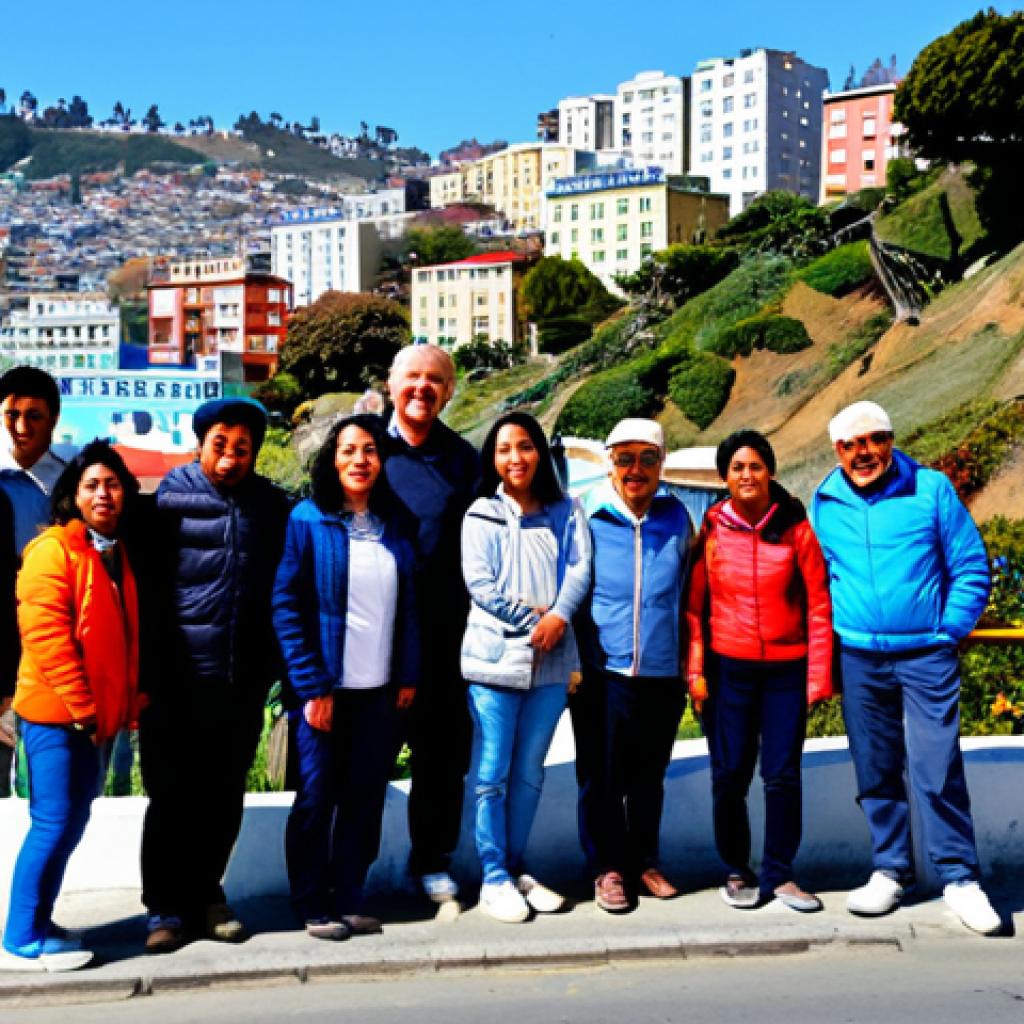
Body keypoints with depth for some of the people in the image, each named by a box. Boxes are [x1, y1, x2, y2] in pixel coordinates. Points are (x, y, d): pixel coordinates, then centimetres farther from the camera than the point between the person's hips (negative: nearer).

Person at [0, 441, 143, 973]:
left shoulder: (116, 554, 13)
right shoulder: (54, 548, -11)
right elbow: (43, 633, -18)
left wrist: (122, 705, 9)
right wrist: (81, 707, -17)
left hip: (89, 715, 8)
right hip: (54, 711, -8)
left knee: (72, 821, 14)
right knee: (54, 823, -6)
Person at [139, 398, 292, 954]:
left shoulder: (272, 506, 6)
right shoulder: (171, 497, -2)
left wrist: (275, 665, 7)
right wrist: (142, 668, -9)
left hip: (244, 679, 3)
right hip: (178, 678, -3)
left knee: (224, 798, 12)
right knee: (173, 796, 5)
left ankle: (204, 895, 29)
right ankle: (166, 907, 19)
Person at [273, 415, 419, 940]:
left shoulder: (394, 522, 8)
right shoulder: (308, 519, -4)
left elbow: (408, 602, 11)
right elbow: (286, 603, -7)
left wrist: (409, 675, 4)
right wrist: (312, 687, -11)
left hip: (382, 688, 4)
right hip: (326, 685, -4)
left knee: (365, 797, 9)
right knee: (317, 798, 4)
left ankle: (349, 901, 22)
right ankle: (313, 907, 19)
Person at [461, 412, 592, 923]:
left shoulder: (565, 512, 10)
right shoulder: (482, 514, 3)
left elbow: (579, 569, 0)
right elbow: (478, 581, -6)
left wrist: (559, 616, -17)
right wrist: (531, 618, -12)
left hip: (552, 659, 3)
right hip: (495, 655, -3)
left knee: (530, 771, 11)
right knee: (493, 774, 0)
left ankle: (515, 868, 23)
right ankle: (494, 878, 9)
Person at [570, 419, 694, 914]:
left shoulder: (676, 516, 5)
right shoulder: (587, 517, -3)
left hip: (661, 671, 3)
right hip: (602, 671, -2)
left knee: (649, 777, 14)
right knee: (601, 776, 5)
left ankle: (644, 861, 30)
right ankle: (607, 867, 21)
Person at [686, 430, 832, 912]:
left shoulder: (796, 528, -2)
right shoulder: (712, 530, 0)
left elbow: (818, 606, 0)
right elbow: (694, 605, 3)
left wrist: (819, 674, -3)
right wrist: (695, 671, -2)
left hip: (787, 669, 0)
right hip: (728, 668, 0)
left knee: (783, 774, 4)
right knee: (729, 775, 5)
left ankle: (778, 874, 20)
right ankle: (737, 872, 22)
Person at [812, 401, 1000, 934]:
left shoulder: (931, 488, -1)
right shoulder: (825, 503, 6)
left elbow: (971, 566, 2)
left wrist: (949, 630, -4)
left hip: (927, 656, -3)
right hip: (858, 659, 3)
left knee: (937, 770, -4)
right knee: (875, 772, 9)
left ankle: (959, 877, 11)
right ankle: (891, 870, 24)